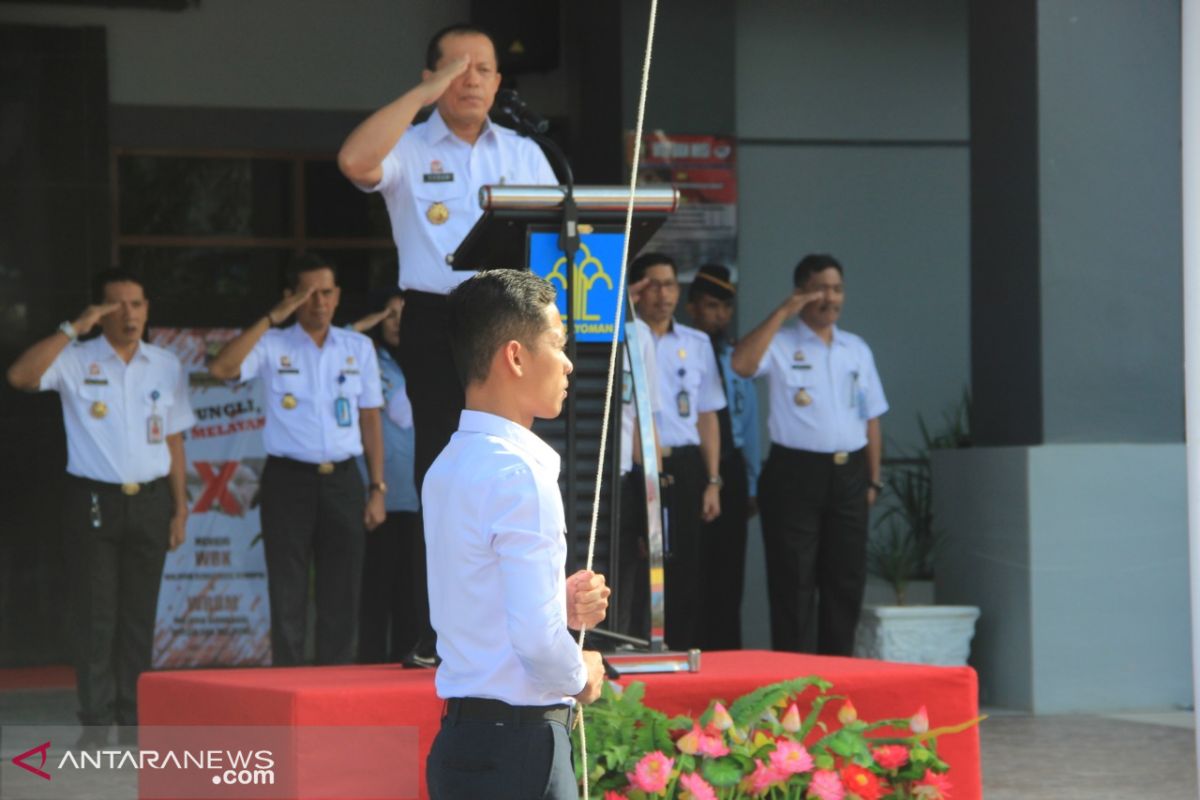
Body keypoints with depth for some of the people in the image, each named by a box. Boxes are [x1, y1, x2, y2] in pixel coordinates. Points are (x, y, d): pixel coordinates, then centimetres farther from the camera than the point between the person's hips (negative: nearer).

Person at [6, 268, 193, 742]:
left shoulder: (167, 368, 9)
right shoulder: (76, 361, -2)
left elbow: (174, 443, 12)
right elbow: (20, 377, -21)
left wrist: (180, 508, 8)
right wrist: (73, 329, -20)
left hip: (150, 502, 3)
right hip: (93, 501, -3)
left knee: (139, 615, 6)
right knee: (94, 615, -3)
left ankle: (134, 717, 12)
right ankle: (96, 721, 1)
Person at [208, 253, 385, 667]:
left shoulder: (359, 348, 10)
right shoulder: (272, 346, 1)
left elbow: (370, 419, 12)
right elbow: (221, 368, -18)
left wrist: (377, 488, 7)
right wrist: (272, 318, -16)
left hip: (343, 481, 3)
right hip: (289, 479, -3)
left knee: (342, 597, 4)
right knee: (288, 597, 0)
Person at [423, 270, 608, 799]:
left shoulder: (449, 468, 13)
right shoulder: (520, 473, -15)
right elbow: (537, 641, -22)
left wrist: (563, 605, 8)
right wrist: (582, 677, -3)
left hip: (461, 736, 9)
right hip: (519, 748, -9)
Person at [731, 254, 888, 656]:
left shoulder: (856, 350, 15)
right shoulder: (779, 343, -2)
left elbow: (871, 418, 17)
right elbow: (742, 364, -24)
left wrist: (873, 479, 11)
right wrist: (782, 313, -20)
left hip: (848, 475, 5)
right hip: (795, 474, -5)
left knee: (846, 582, 8)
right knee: (794, 584, -3)